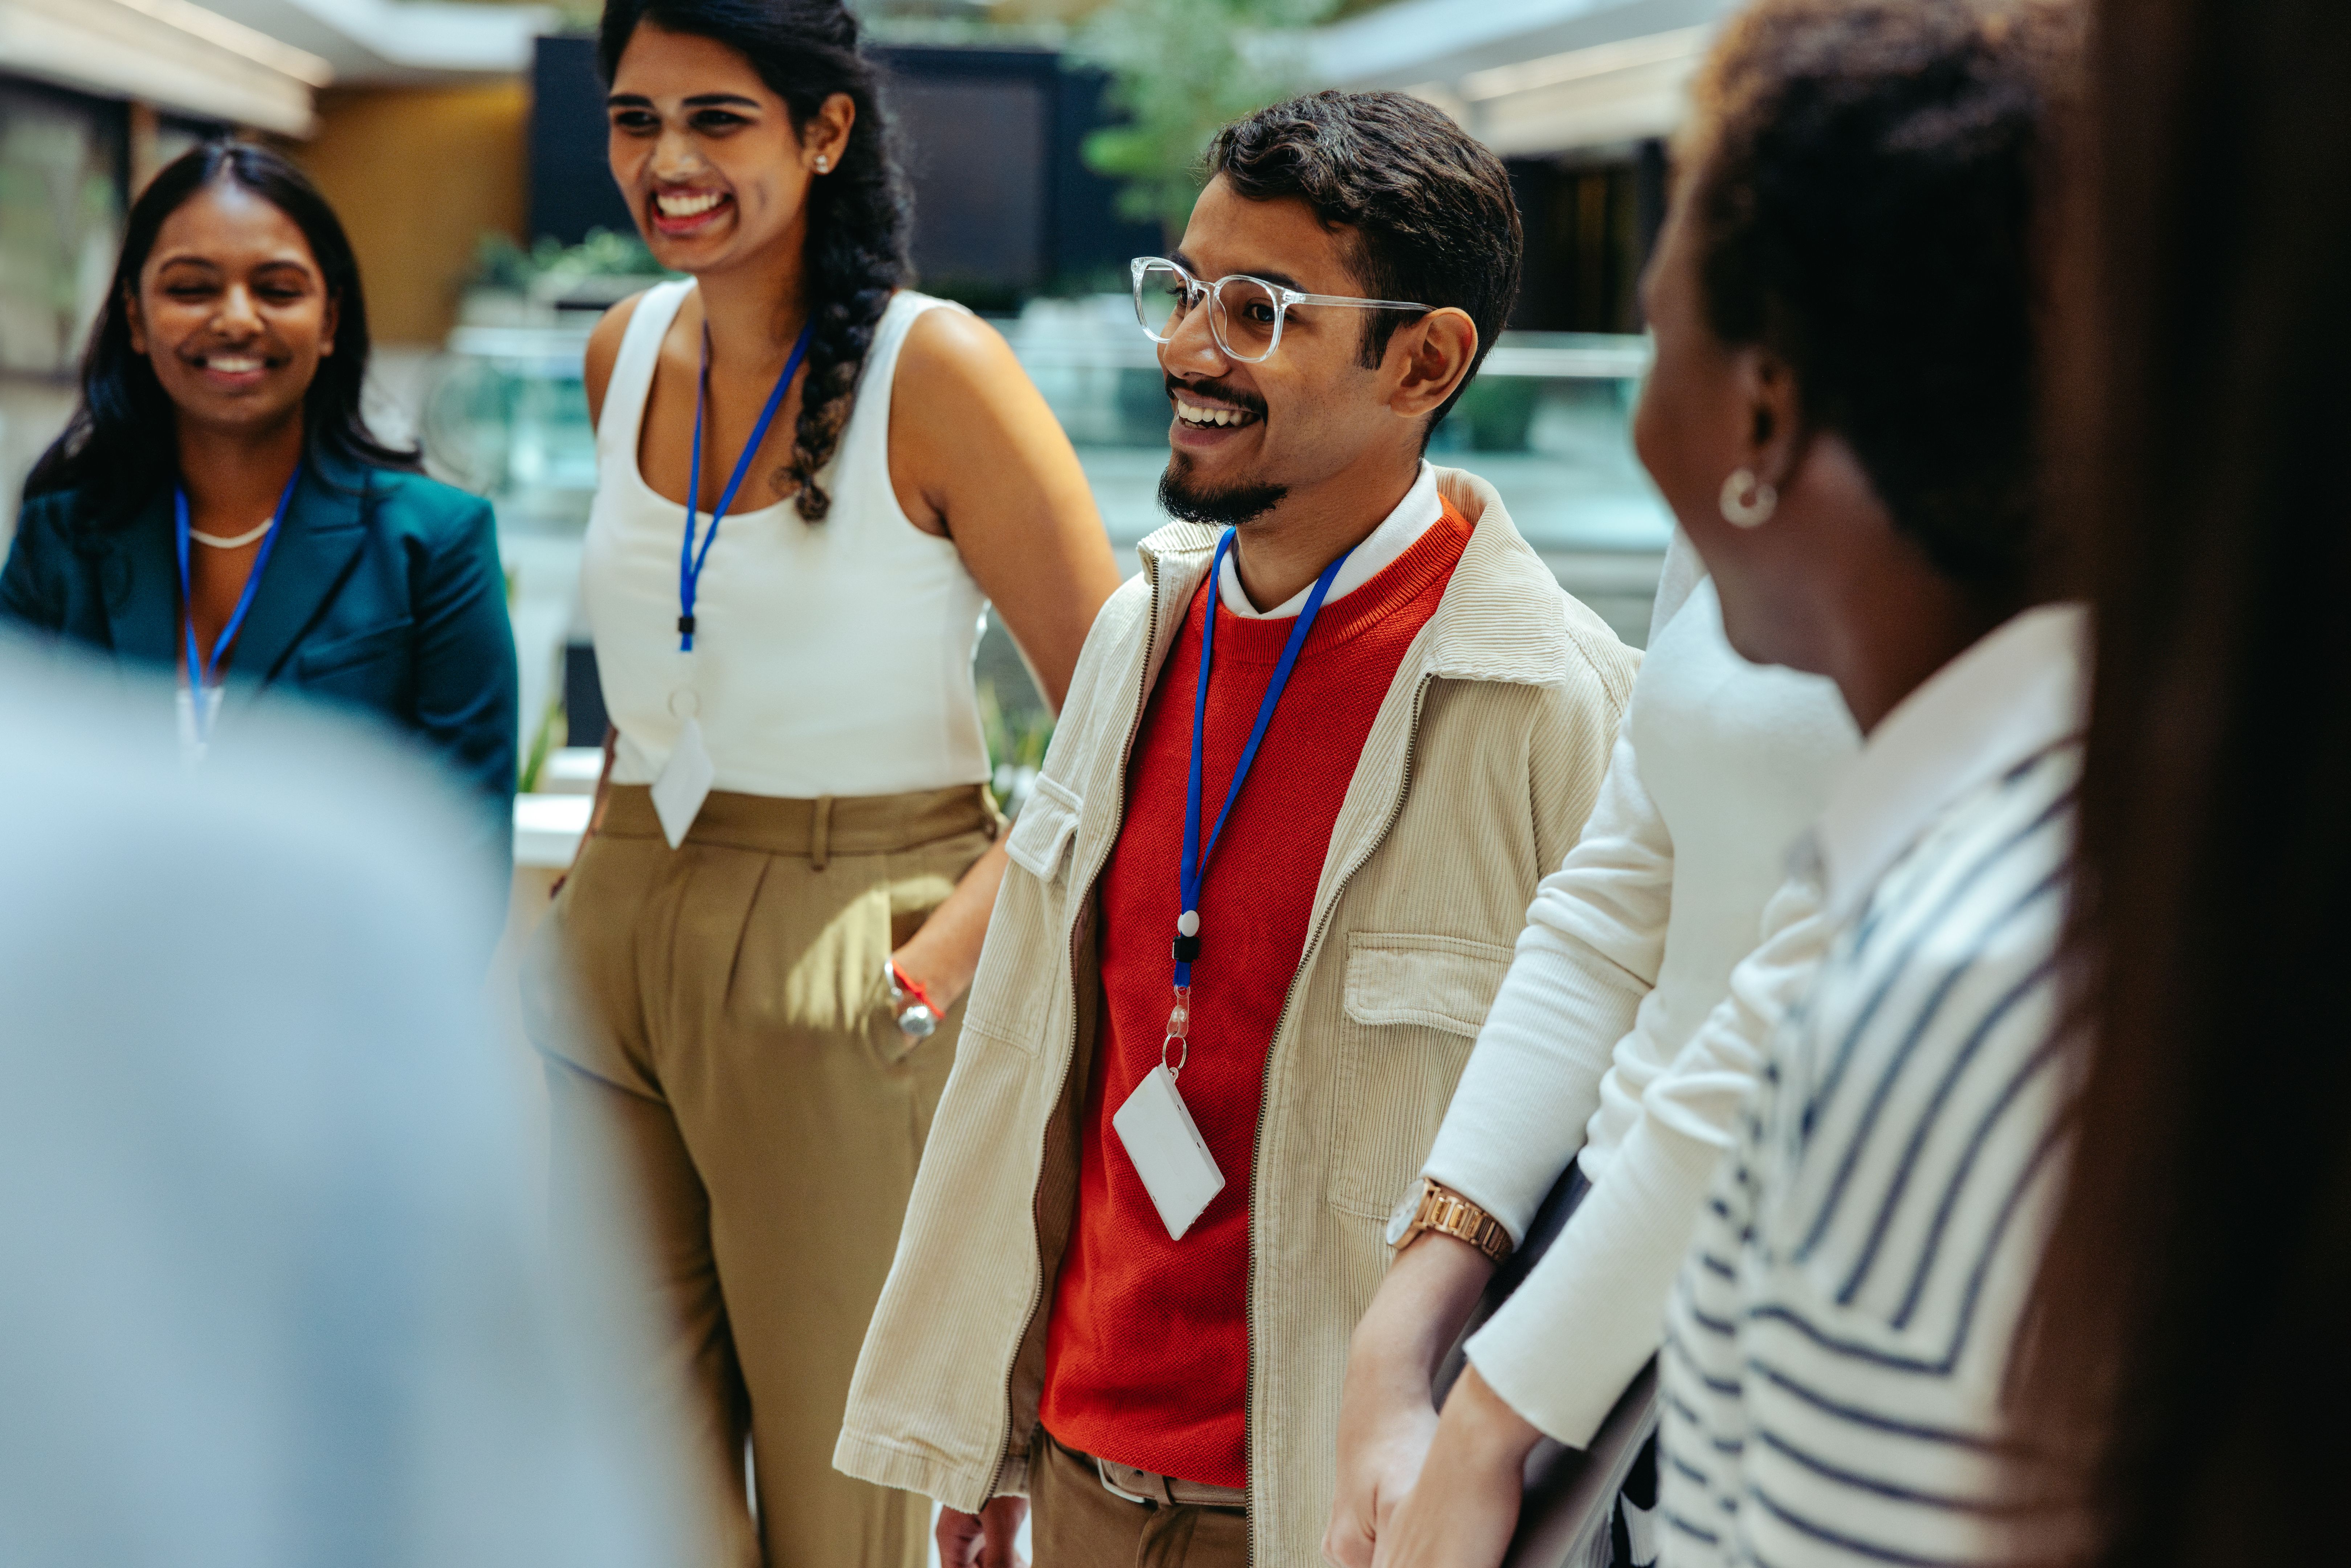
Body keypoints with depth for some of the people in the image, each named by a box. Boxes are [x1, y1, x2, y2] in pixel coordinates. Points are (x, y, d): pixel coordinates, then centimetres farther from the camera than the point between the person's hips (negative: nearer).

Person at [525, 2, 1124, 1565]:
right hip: (616, 933, 6)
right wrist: (616, 888, 14)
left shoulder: (935, 369, -12)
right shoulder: (628, 354, 8)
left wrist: (939, 967, -19)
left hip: (846, 956, -6)